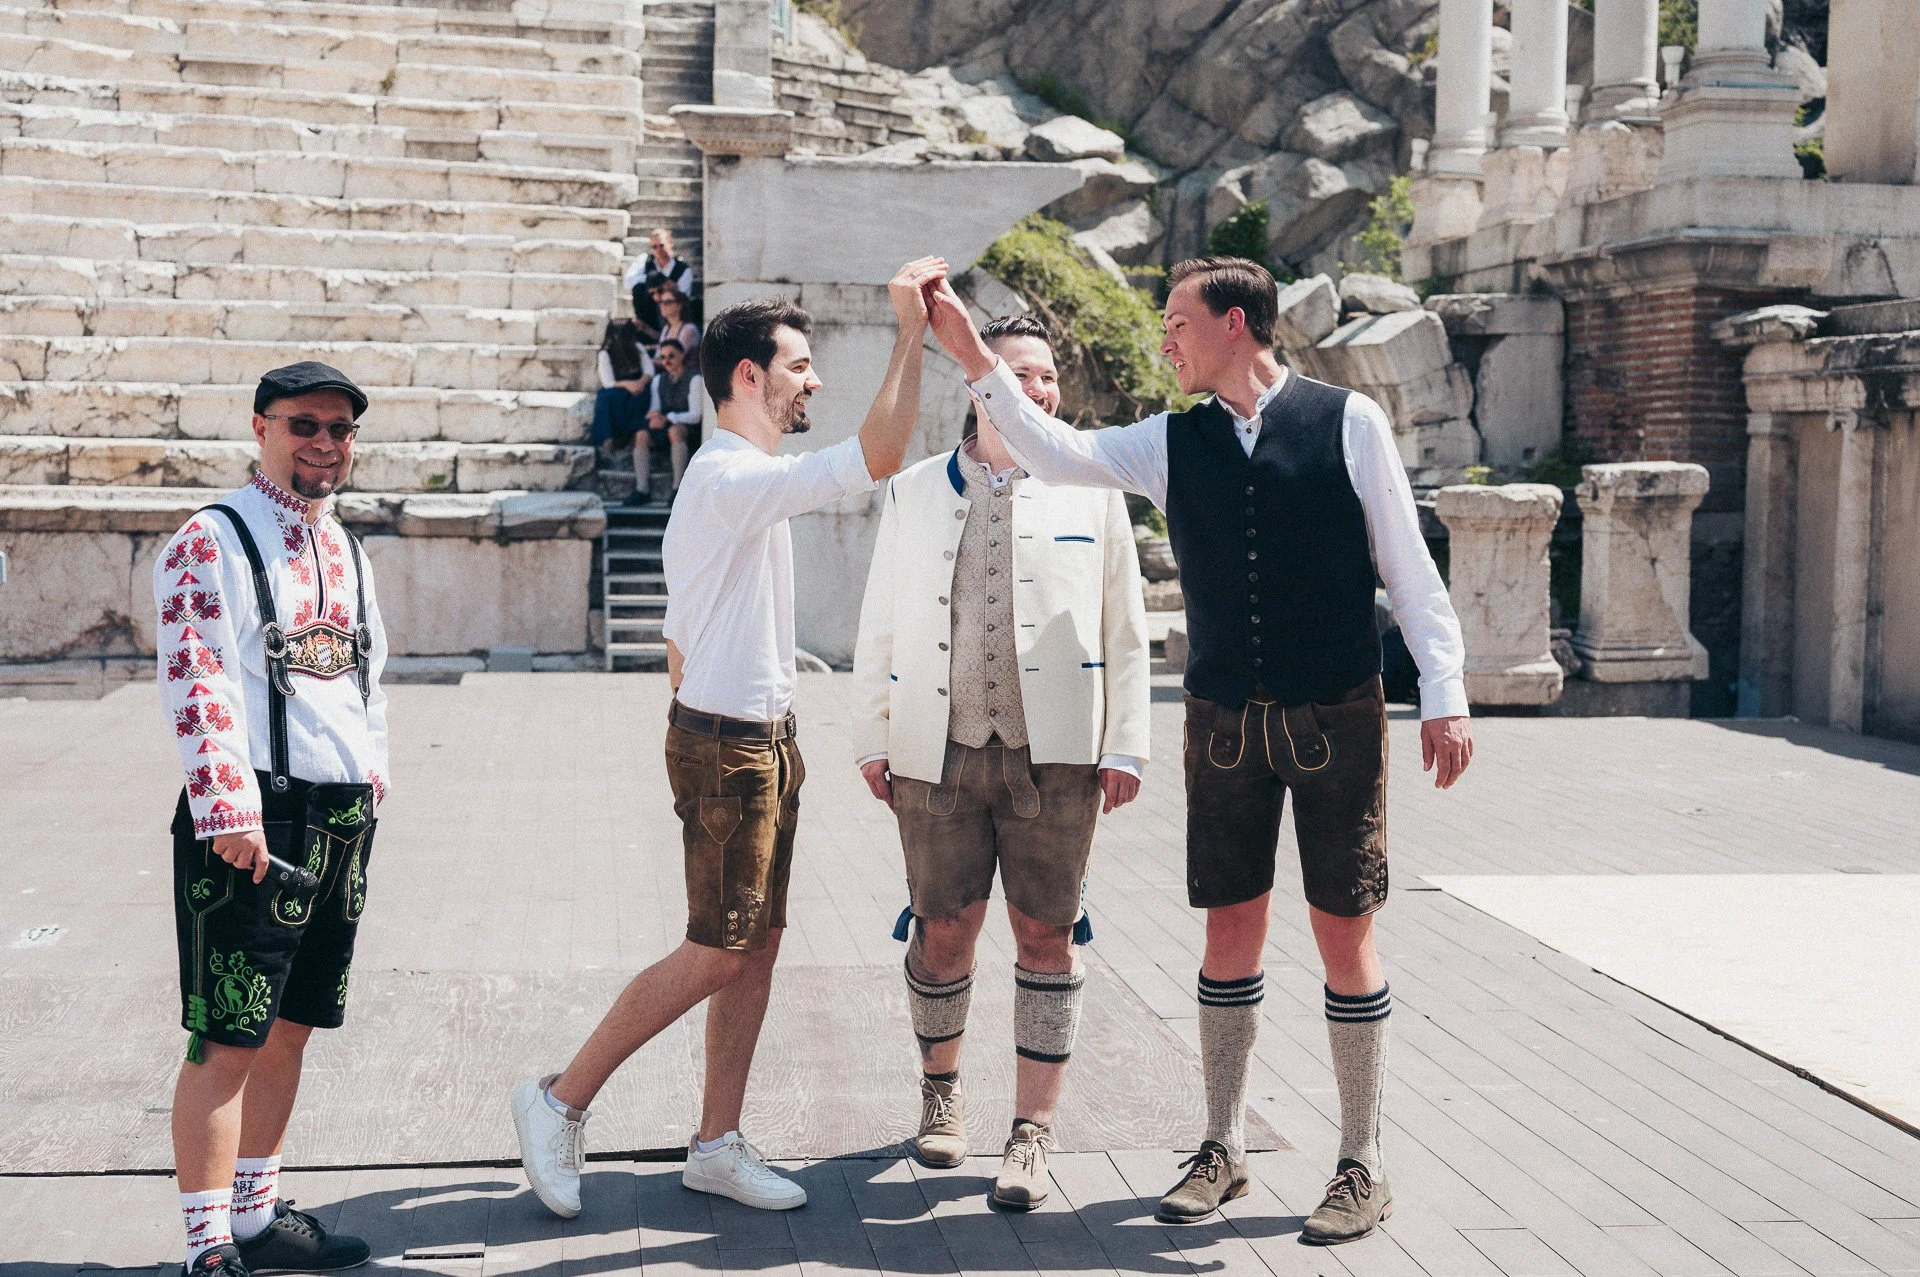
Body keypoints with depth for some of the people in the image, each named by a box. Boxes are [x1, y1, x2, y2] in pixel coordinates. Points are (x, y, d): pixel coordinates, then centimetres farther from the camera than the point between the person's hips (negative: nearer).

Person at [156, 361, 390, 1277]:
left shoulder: (343, 546, 17)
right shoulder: (212, 541, -8)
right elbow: (195, 680, -15)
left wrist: (371, 767, 16)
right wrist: (227, 808, -22)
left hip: (342, 817, 8)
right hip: (254, 821, -8)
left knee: (289, 1029, 15)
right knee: (228, 1040, -5)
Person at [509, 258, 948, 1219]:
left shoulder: (725, 478, 16)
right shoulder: (737, 477, -18)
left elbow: (680, 634, 20)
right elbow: (880, 456, -30)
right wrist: (911, 331, -24)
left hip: (755, 740, 10)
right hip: (731, 745, -10)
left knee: (757, 946, 10)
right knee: (716, 954, -4)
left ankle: (717, 1145, 17)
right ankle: (560, 1103, 8)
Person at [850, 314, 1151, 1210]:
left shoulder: (1090, 491, 5)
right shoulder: (914, 492, 9)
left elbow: (1124, 630, 6)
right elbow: (879, 625, 12)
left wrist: (1125, 747, 1)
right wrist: (872, 740, 8)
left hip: (1054, 755, -1)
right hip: (939, 752, 1)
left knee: (1044, 935, 0)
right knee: (945, 930, 5)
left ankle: (1032, 1133, 8)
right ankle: (940, 1089, 29)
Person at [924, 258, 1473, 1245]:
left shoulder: (1349, 422, -2)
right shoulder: (1172, 442, 7)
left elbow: (1407, 565, -2)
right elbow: (1056, 453, -3)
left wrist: (1444, 694, -5)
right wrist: (975, 359, -12)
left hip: (1337, 717, -3)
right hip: (1224, 720, 3)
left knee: (1345, 933, 3)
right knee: (1231, 930, 9)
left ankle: (1361, 1168, 16)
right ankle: (1222, 1148, 23)